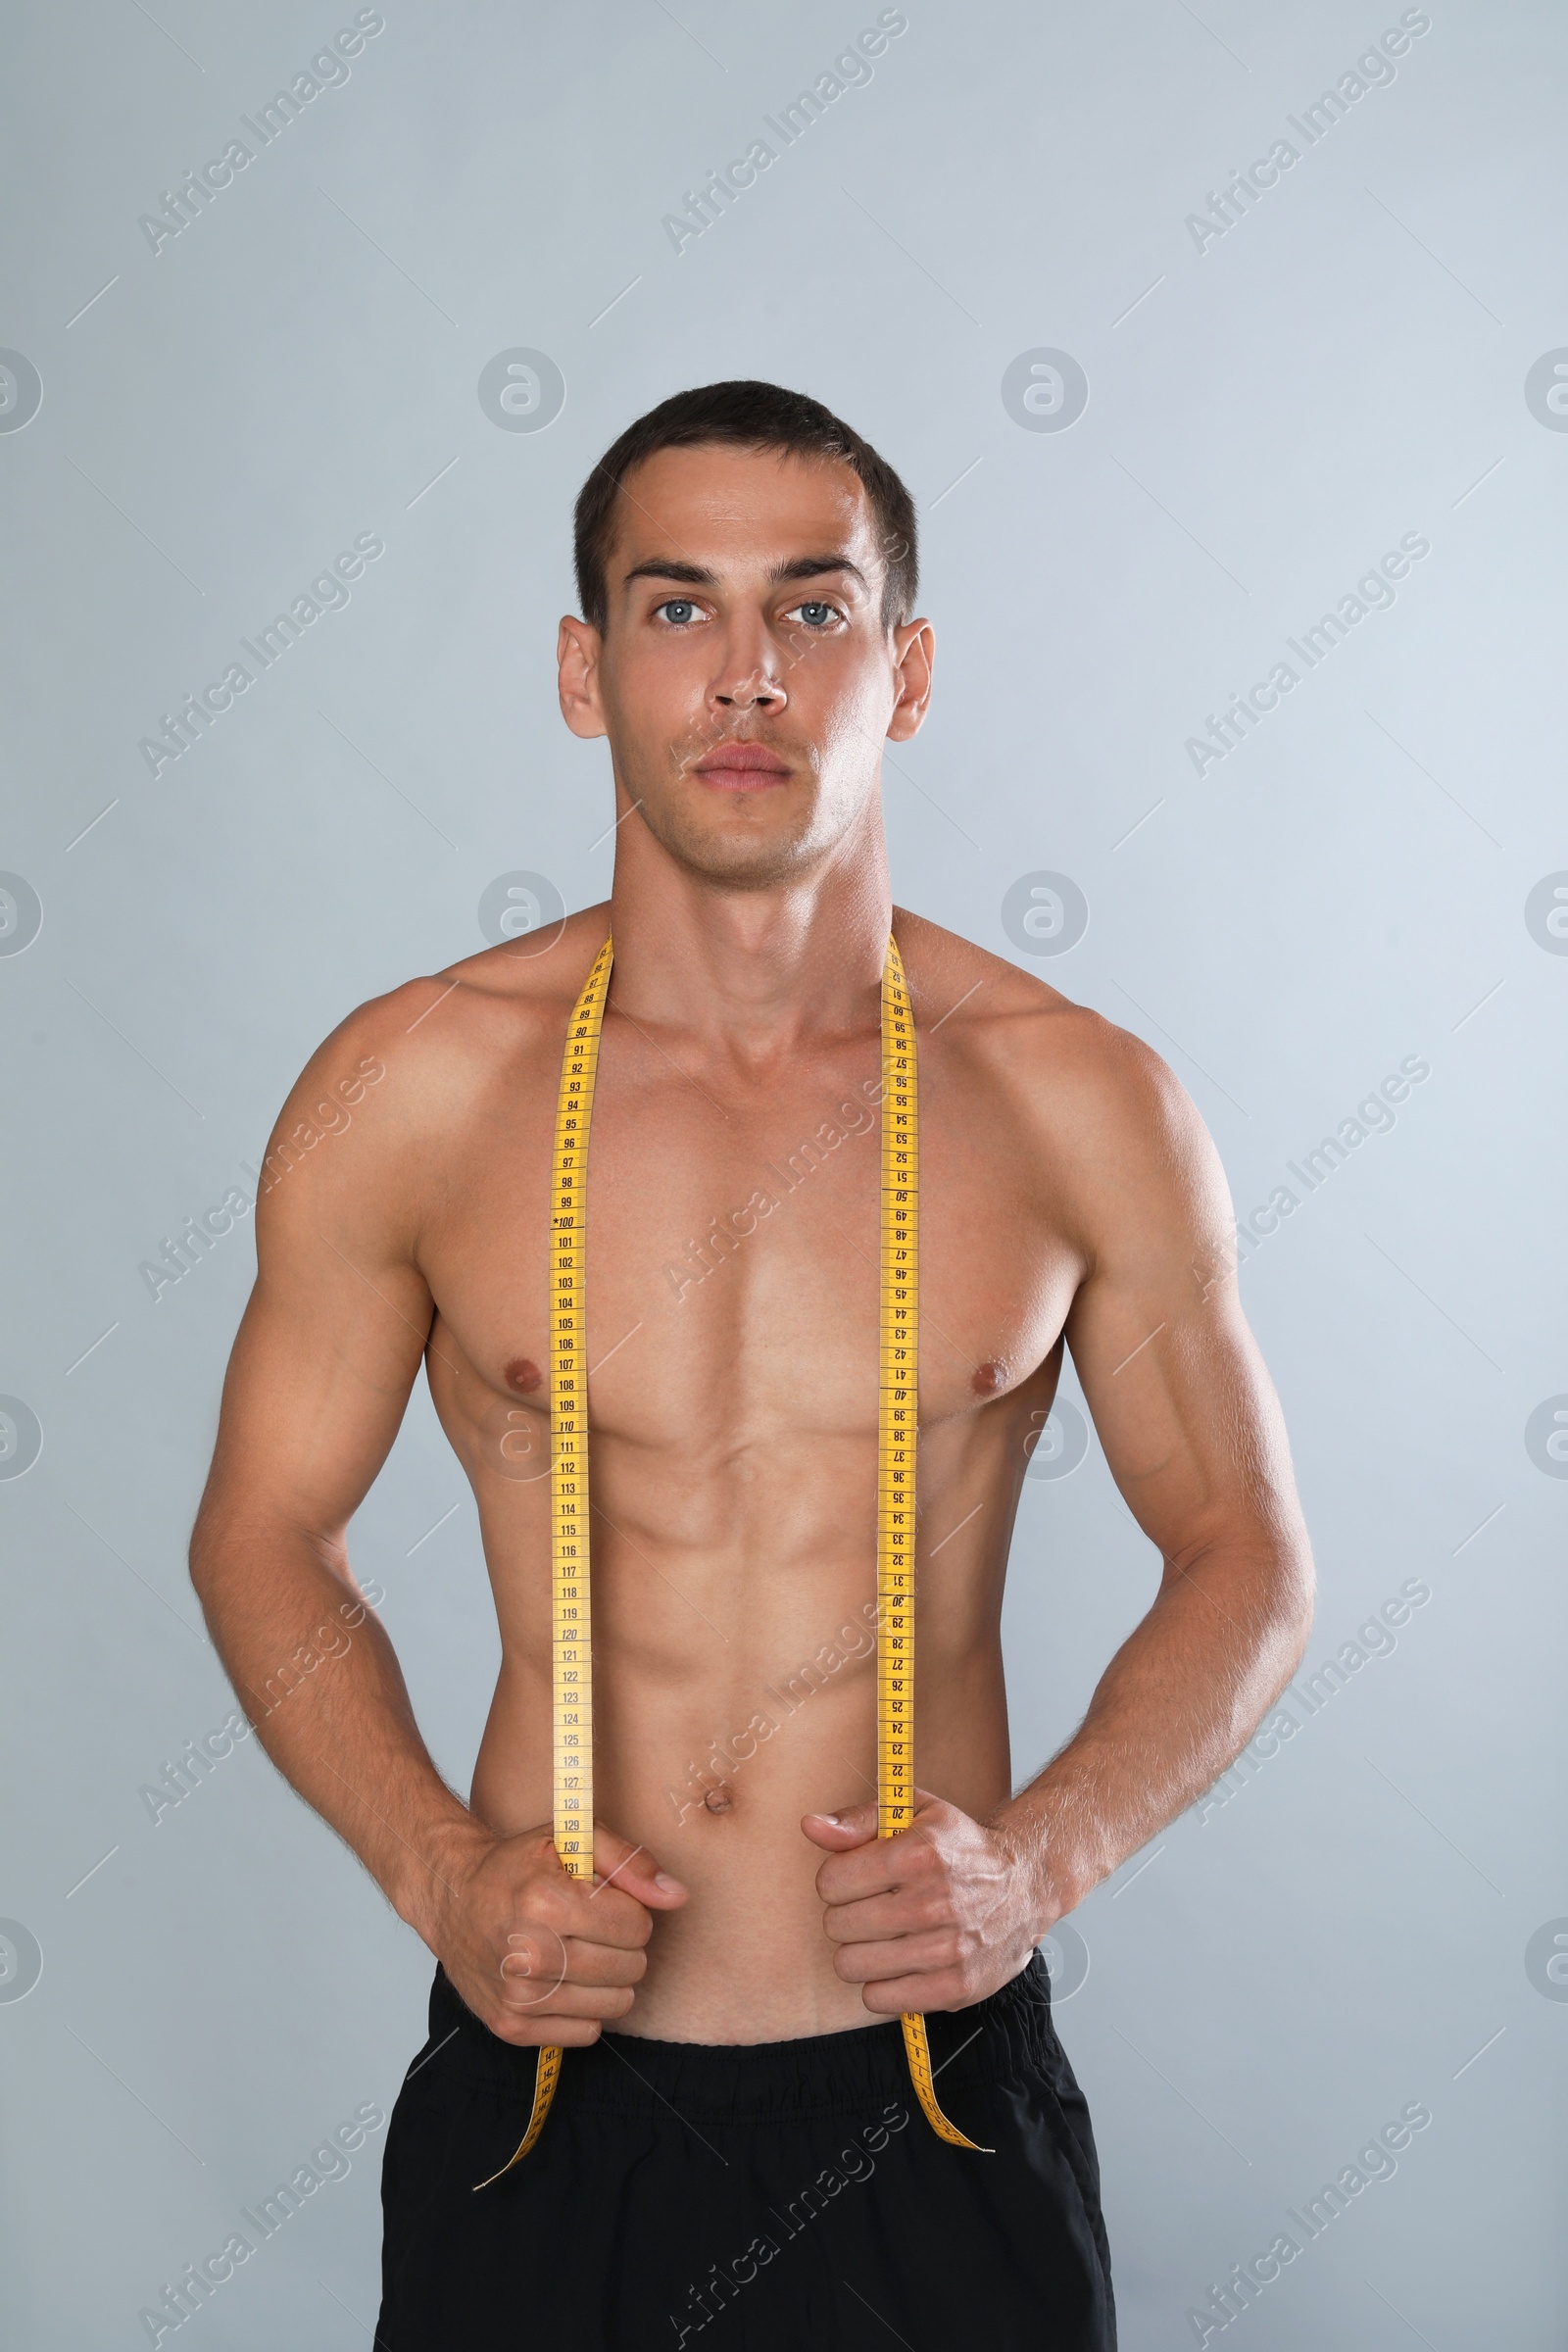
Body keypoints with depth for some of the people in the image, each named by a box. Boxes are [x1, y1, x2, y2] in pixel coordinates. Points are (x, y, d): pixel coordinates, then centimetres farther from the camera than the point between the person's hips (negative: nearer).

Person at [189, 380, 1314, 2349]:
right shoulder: (408, 1090, -6)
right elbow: (264, 1533, 4)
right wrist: (437, 1867, -10)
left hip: (933, 2097, 0)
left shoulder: (1081, 1104, -6)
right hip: (545, 2068, 1)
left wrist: (1038, 1858, -12)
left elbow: (1245, 1558, 4)